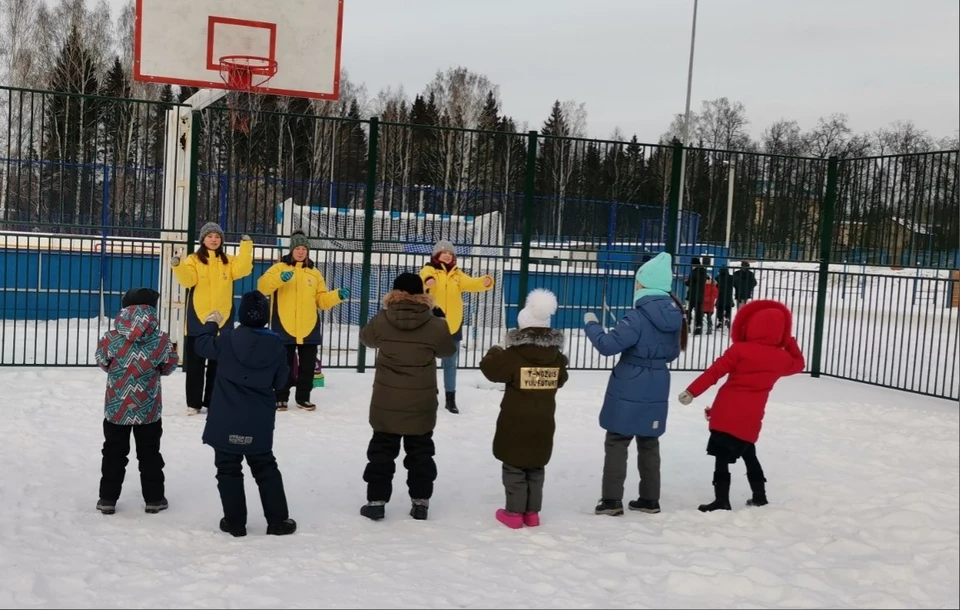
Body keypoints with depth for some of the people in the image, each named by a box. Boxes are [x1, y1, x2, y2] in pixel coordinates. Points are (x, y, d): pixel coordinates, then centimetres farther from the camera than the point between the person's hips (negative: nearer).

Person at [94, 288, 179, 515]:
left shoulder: (111, 339, -13)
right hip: (149, 409, 0)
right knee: (149, 454, 13)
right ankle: (154, 498, 18)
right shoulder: (161, 341, -12)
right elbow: (169, 367, 2)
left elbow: (102, 361, 4)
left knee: (113, 453, 14)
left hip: (116, 408, 0)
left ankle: (108, 498, 17)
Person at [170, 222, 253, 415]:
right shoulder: (194, 260, 2)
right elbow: (187, 280, -13)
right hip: (197, 319, -2)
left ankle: (213, 402, 18)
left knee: (218, 364, 9)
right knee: (195, 363, 3)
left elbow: (243, 270, -10)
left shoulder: (229, 261, 10)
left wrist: (246, 246, -17)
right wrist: (177, 266, -30)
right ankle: (193, 403, 9)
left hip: (222, 320, 3)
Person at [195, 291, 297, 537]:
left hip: (227, 421, -2)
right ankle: (278, 521, 15)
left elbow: (202, 345, 8)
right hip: (260, 423, 2)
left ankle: (235, 522, 11)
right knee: (265, 468, 14)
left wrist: (211, 324, 24)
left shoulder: (227, 339, -11)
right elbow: (280, 381, 3)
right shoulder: (276, 345, -5)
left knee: (228, 470, 8)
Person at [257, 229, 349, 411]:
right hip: (284, 328, -3)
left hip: (309, 329, 3)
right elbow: (262, 287, -14)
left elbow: (322, 300, 10)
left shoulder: (314, 273, 12)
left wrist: (337, 296, -8)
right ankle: (281, 398, 16)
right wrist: (279, 279, -31)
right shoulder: (279, 268, 2)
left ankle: (303, 398, 20)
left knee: (307, 366, 9)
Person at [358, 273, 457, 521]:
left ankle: (376, 501, 11)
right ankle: (420, 503, 16)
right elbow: (448, 350, 8)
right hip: (421, 404, 0)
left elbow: (367, 338, 13)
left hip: (386, 403, 0)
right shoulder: (435, 325, -9)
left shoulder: (381, 320, -8)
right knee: (420, 453, 13)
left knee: (382, 452, 11)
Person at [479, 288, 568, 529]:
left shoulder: (513, 355, -15)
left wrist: (495, 352, 12)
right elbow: (560, 380, 16)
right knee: (536, 470, 14)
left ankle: (514, 513, 7)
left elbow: (491, 369, -5)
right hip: (542, 424, 5)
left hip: (515, 424, -4)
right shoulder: (556, 357, 1)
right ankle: (532, 512, 18)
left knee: (514, 468, 5)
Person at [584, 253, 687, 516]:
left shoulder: (638, 317, -20)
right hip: (655, 392, 7)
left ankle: (612, 500, 1)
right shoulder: (674, 315, 3)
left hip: (628, 391, -7)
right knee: (649, 445, 15)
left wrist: (591, 324, -7)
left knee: (616, 444, 1)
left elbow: (607, 345, -22)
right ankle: (650, 499, 21)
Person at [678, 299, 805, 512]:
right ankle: (760, 496, 31)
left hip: (726, 414, -4)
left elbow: (715, 371, -9)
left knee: (722, 457, -2)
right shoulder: (782, 357, 5)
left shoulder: (739, 350, -6)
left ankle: (722, 500, -5)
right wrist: (790, 342, 32)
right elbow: (798, 364, 28)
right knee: (749, 455, 24)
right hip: (750, 420, 5)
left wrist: (692, 391, -8)